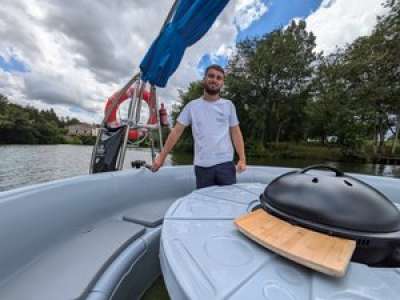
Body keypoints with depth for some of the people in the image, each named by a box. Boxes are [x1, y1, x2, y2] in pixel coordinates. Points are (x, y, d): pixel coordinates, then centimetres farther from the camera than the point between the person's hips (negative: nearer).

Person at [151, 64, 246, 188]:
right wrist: (161, 157, 0)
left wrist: (242, 159, -4)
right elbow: (176, 131, 3)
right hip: (202, 166, 0)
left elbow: (236, 133, 6)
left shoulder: (228, 105, 7)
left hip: (225, 164, 1)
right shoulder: (192, 106, 4)